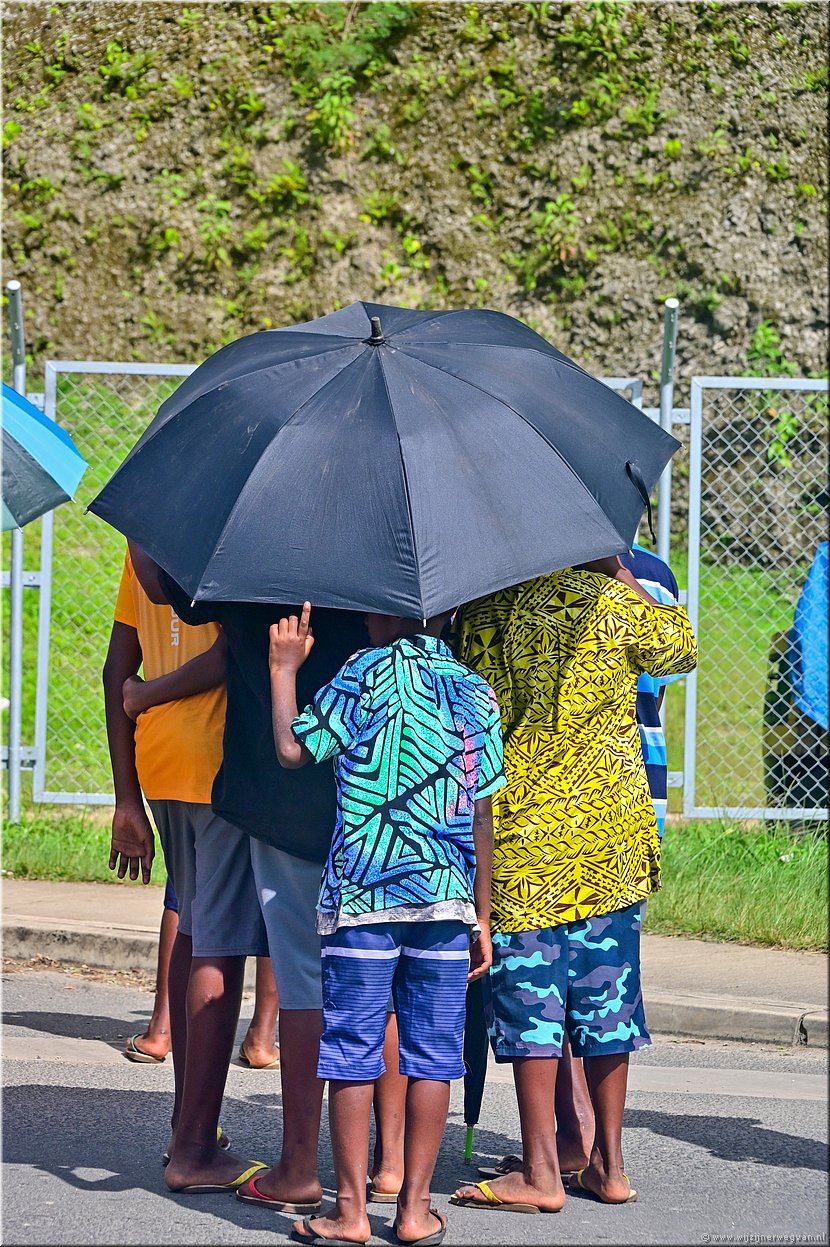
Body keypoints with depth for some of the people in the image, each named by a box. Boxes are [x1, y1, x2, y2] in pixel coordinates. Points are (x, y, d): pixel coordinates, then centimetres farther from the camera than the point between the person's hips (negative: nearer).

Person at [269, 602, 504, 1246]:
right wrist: (482, 919, 13)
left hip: (363, 896, -3)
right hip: (448, 898, 3)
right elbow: (481, 816, 9)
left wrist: (285, 667, 4)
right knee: (432, 1052, 7)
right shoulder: (476, 692, 8)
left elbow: (293, 750, -7)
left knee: (352, 1050, 2)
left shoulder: (368, 672, -5)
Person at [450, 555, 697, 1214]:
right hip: (610, 836, 2)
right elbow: (681, 646, 15)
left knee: (530, 1007, 1)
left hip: (521, 838, -2)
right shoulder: (611, 603, -3)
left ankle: (541, 1173, -1)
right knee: (606, 1002, 11)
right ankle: (608, 1165, 15)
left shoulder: (482, 610, -5)